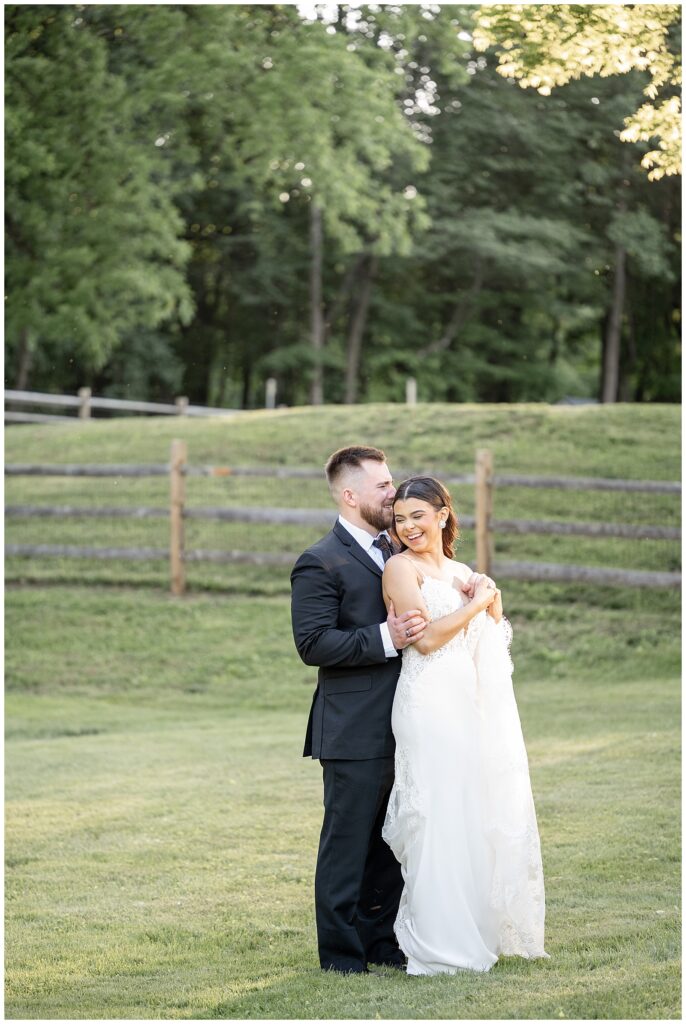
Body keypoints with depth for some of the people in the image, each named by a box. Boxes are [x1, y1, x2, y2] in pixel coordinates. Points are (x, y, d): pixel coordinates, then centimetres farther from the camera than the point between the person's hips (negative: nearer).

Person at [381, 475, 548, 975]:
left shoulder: (462, 572, 17)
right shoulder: (401, 567, -3)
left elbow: (496, 636, 17)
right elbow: (425, 637, -14)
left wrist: (491, 597, 0)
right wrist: (476, 603, -5)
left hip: (481, 705, 7)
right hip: (434, 705, -7)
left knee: (486, 814, 10)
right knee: (441, 817, -7)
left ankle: (485, 929, 20)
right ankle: (440, 946, -3)